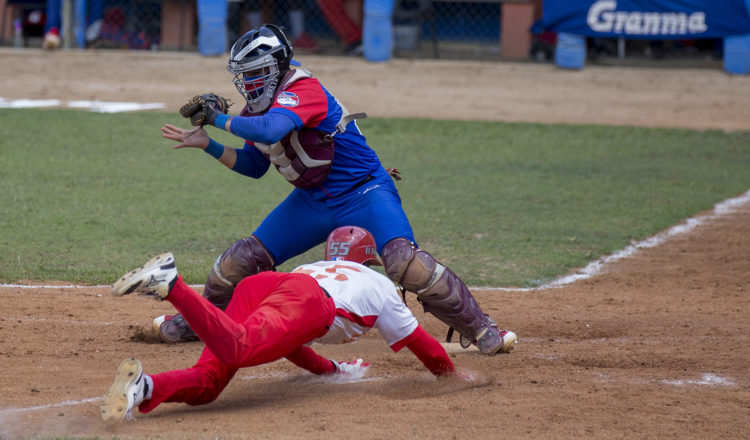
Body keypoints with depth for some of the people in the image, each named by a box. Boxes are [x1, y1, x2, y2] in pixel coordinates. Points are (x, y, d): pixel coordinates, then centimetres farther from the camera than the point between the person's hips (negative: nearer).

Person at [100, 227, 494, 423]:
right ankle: (170, 284, -52)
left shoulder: (316, 267, 49)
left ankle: (144, 388, -41)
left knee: (207, 381, -10)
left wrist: (332, 369, 64)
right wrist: (451, 374, 62)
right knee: (237, 350, -32)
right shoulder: (379, 285, 38)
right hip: (306, 302, -5)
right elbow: (418, 341, 45)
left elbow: (285, 344, 53)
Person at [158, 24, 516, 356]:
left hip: (364, 193, -8)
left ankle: (477, 327, -18)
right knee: (244, 258, 6)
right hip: (312, 201, 8)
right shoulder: (259, 109, 4)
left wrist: (218, 118, -30)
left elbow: (270, 130, -42)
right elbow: (253, 166, 13)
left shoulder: (304, 90, -24)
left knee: (404, 262, -28)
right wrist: (207, 144, 2)